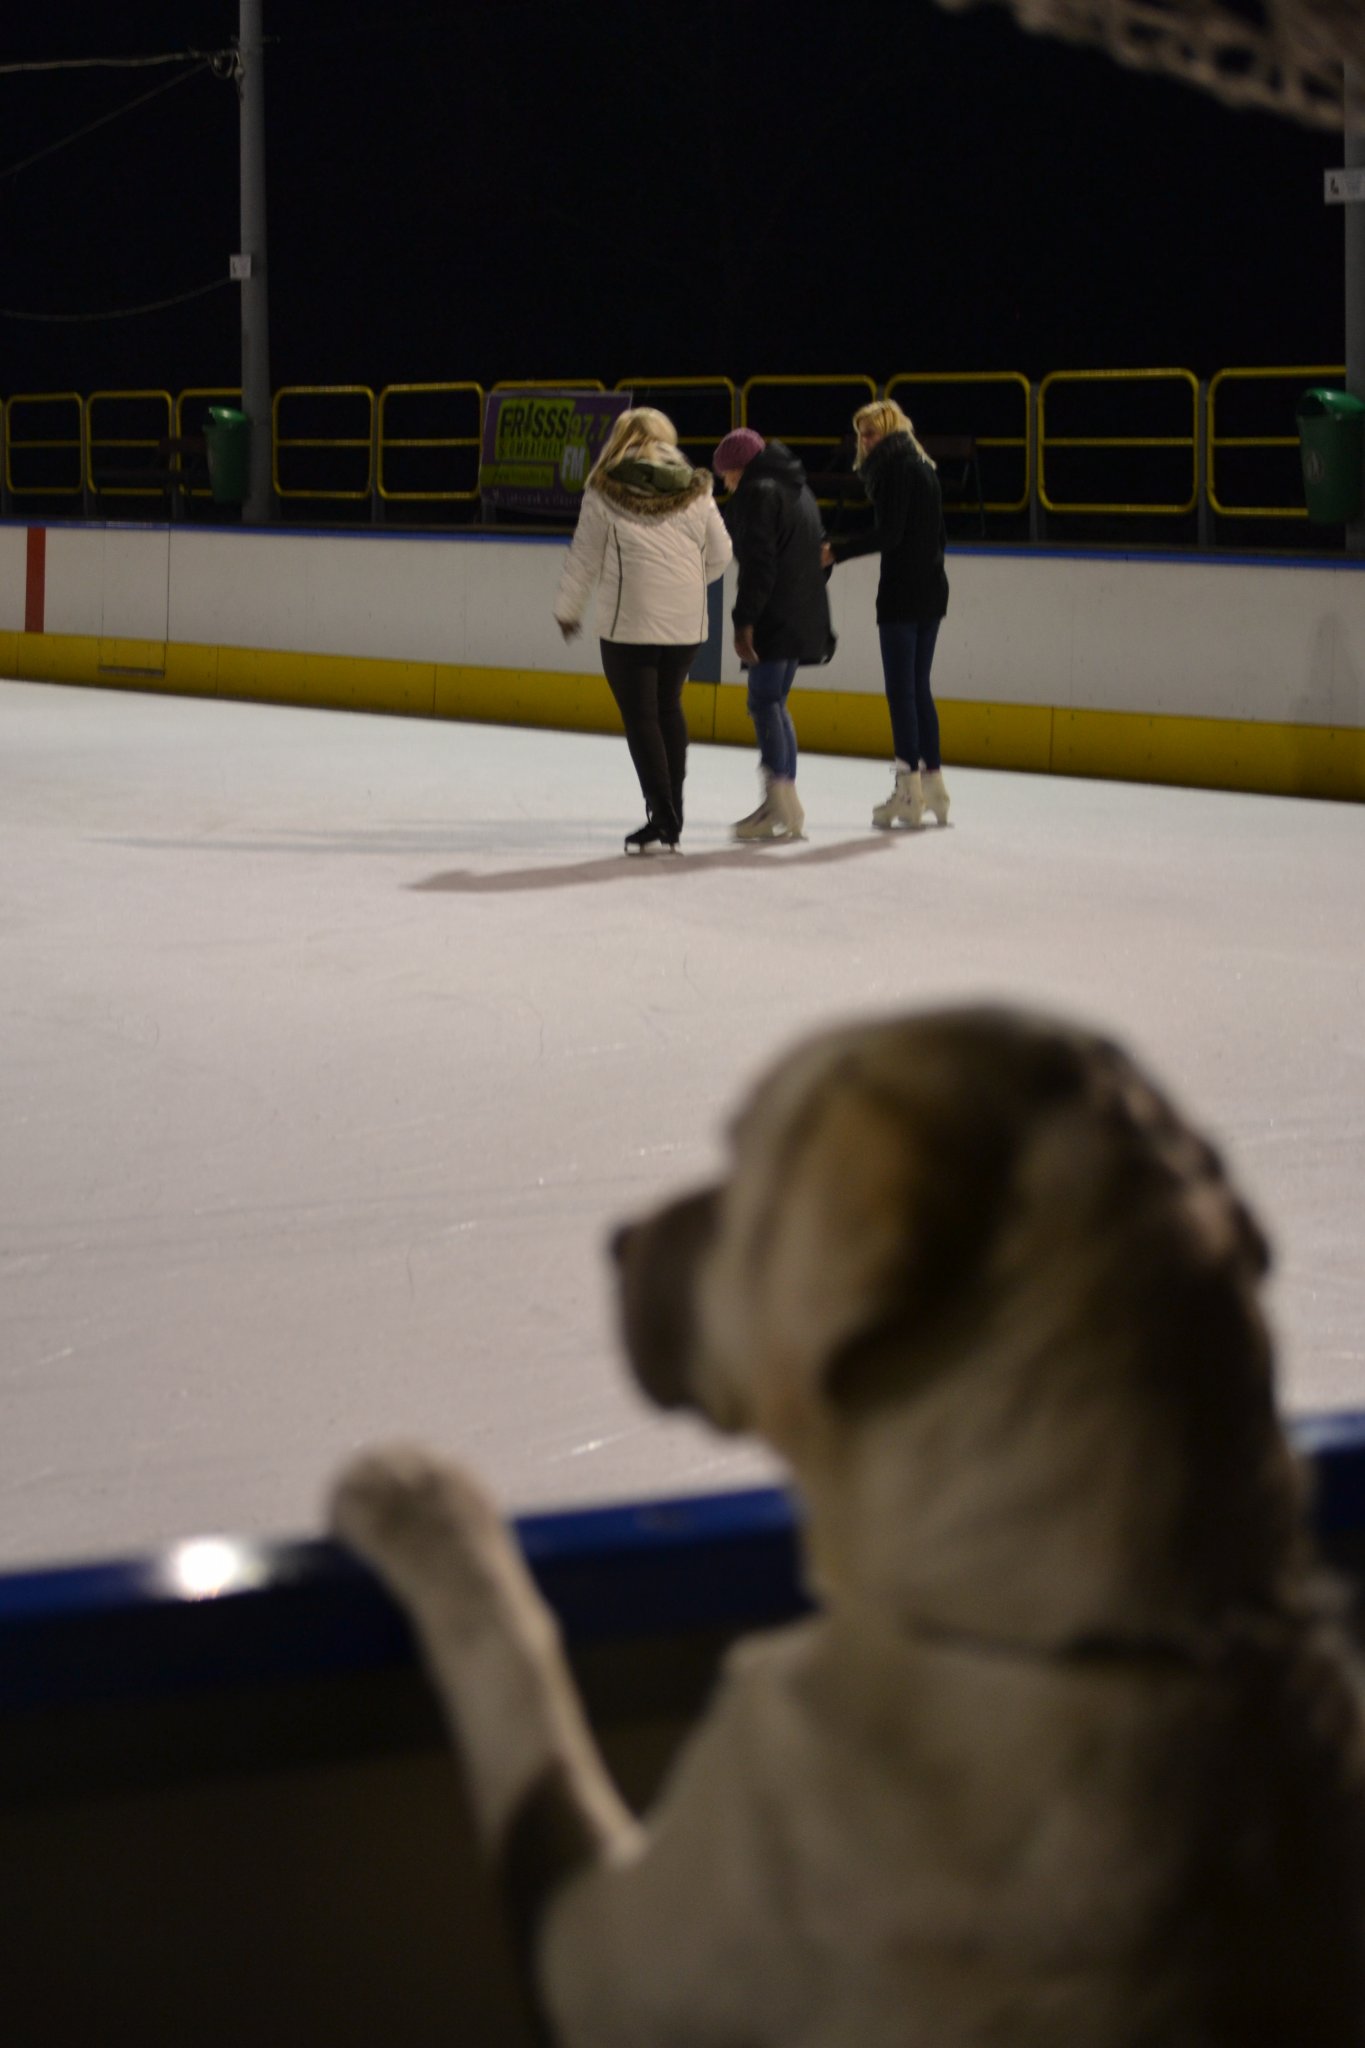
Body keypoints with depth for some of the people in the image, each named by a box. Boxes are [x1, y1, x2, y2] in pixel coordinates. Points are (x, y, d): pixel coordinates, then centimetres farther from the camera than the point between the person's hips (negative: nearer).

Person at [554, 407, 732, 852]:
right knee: (668, 706, 20)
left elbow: (584, 557, 0)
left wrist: (568, 609, 16)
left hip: (629, 622, -4)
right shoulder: (695, 491, 4)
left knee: (640, 715, 2)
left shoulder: (604, 492, -5)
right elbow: (719, 555, 11)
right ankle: (672, 813, 24)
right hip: (686, 621, 4)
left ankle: (662, 819, -4)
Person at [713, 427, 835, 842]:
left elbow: (758, 562, -18)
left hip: (775, 617, -10)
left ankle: (781, 805, -13)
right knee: (774, 703, 15)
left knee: (764, 703, -8)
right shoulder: (799, 490, 20)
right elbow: (819, 553, 23)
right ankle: (785, 803, 17)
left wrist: (744, 620, -19)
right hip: (804, 617, 10)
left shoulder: (759, 493, -10)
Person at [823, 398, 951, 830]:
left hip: (902, 591, -9)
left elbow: (888, 533, -18)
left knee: (901, 689, -5)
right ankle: (933, 783, 16)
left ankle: (909, 791, -6)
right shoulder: (924, 467, 17)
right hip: (932, 588, 9)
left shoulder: (895, 466, -9)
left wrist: (837, 551, -15)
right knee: (919, 688, 14)